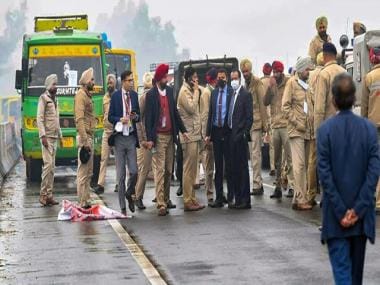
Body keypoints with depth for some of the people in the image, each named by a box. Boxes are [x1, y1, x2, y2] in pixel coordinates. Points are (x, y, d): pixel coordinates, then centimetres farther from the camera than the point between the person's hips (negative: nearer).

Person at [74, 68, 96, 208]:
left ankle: (86, 201, 18)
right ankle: (83, 202, -7)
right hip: (85, 137, -10)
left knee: (88, 172, 13)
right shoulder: (81, 95, -12)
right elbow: (80, 119, -19)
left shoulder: (87, 95, 18)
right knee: (83, 172, -8)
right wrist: (84, 141, -23)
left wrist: (89, 139, 18)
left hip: (89, 137, 10)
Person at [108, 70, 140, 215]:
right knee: (121, 174, 3)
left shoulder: (134, 95, 7)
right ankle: (122, 207, 11)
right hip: (119, 137, -2)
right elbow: (110, 117, 1)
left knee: (134, 171, -5)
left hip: (131, 137, 2)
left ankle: (129, 194, 25)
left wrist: (135, 117, -7)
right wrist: (120, 120, -17)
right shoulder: (115, 96, -2)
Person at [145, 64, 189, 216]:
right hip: (158, 136, -6)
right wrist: (149, 138, -13)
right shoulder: (151, 94, -8)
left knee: (169, 170, 11)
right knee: (160, 171, -7)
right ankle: (161, 204, -8)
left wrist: (183, 130, 8)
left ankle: (166, 199, 20)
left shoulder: (170, 91, 10)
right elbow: (148, 117, -9)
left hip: (170, 135, 6)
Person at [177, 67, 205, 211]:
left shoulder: (190, 91, 17)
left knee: (192, 169, 11)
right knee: (188, 169, -7)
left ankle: (192, 198, 15)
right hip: (189, 135, -10)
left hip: (194, 134, 10)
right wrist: (196, 90, -14)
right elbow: (192, 108, -22)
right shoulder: (184, 91, -10)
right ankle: (188, 201, -5)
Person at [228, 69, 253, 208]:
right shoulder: (231, 95, 15)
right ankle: (238, 199, 14)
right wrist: (229, 133, 7)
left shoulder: (246, 95, -6)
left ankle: (245, 200, -1)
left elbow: (249, 117, -10)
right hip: (231, 135, 7)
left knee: (242, 167, -4)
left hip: (240, 136, -7)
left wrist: (243, 134, -15)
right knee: (234, 168, 8)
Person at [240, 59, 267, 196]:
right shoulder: (243, 83, 14)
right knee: (253, 154, 10)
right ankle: (258, 184, 16)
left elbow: (262, 103, -9)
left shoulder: (257, 82, -6)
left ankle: (257, 185, -7)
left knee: (255, 154, -8)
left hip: (256, 122, -7)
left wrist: (264, 123, -11)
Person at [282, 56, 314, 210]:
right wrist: (297, 122, -12)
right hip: (296, 130, -6)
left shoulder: (308, 84, 14)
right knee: (299, 164, -10)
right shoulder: (292, 82, -2)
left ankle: (299, 198, 11)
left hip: (307, 130, 6)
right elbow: (285, 106, -7)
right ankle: (300, 200, -11)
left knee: (305, 165, 6)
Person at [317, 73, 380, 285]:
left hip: (336, 212, -3)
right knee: (357, 264, 17)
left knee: (341, 265, -3)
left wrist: (341, 211, -7)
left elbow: (324, 173, -11)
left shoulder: (325, 130, -8)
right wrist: (358, 209, -8)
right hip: (362, 212, 3)